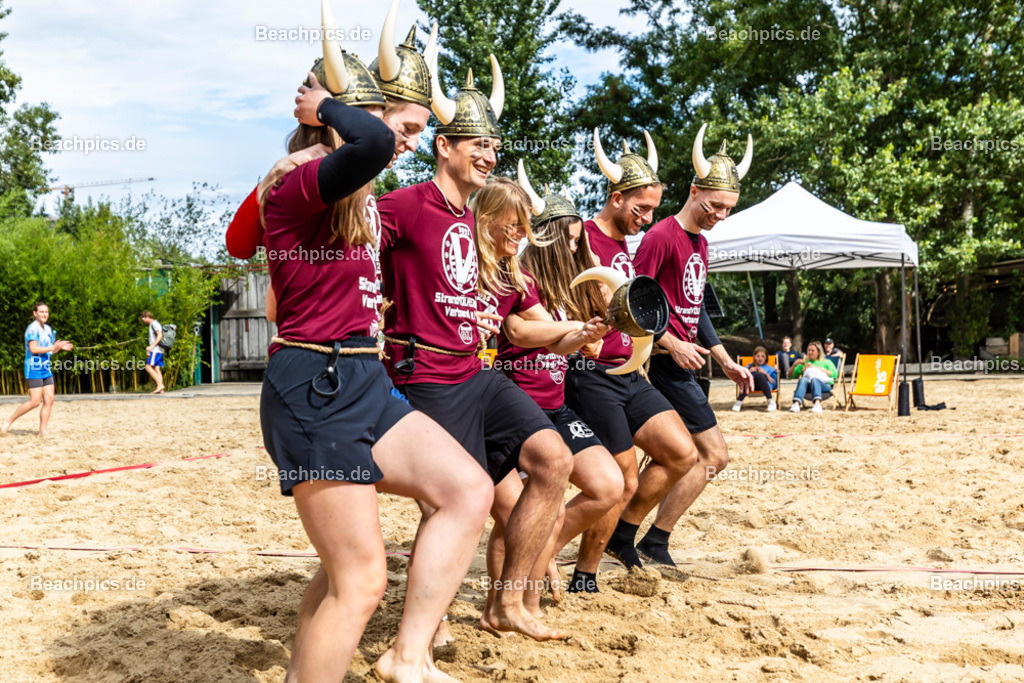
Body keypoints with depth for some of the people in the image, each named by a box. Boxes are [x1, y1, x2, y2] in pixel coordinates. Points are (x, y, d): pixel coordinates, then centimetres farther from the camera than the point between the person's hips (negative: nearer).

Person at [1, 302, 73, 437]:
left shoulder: (48, 329, 15)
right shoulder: (32, 328, -10)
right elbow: (33, 349, -20)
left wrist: (60, 347, 3)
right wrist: (53, 347, -25)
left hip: (46, 369, 8)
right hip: (34, 369, -8)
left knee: (49, 400, 1)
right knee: (35, 401, -11)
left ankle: (42, 431, 6)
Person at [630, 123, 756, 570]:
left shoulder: (700, 243, 17)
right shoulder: (661, 236, -12)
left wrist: (726, 362, 19)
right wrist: (672, 344, -22)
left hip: (683, 364, 9)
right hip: (666, 362, -9)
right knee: (714, 454, -7)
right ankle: (654, 543, 0)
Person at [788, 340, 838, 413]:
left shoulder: (826, 362, 26)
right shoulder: (805, 363, 33)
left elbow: (834, 374, 4)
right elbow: (790, 376, 25)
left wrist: (817, 368, 0)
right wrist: (795, 364, 7)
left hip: (824, 384, -2)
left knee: (814, 379, -37)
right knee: (803, 379, -34)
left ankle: (817, 404, -62)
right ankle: (796, 404, -57)